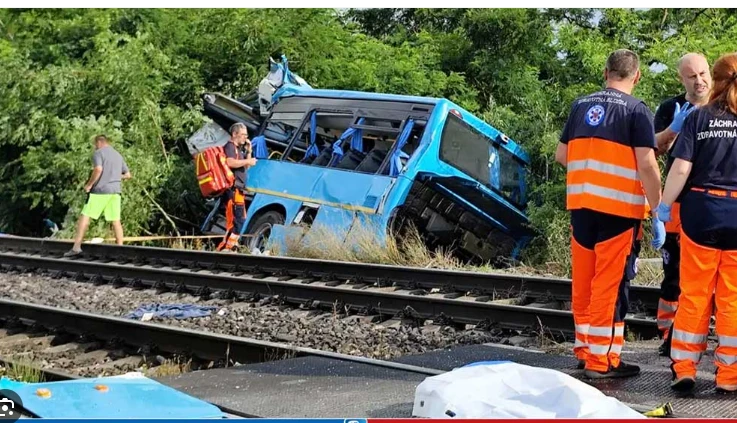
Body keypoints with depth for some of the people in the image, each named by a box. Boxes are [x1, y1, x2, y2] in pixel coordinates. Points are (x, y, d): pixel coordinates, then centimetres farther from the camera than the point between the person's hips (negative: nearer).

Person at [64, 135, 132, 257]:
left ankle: (77, 247, -8)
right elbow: (127, 175, 20)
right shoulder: (118, 155, 18)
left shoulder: (98, 153, -2)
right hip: (115, 191, 6)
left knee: (85, 216, -3)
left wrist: (89, 184, -10)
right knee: (116, 220, 6)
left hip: (100, 190, -6)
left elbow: (98, 169, -19)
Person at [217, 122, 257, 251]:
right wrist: (248, 161, -19)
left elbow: (245, 166, 27)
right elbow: (230, 162, -27)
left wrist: (249, 151, 17)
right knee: (237, 221, -16)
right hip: (233, 190, -11)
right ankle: (226, 248, -18)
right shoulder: (230, 146, -7)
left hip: (238, 191, 11)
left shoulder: (236, 148, 24)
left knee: (240, 220, 17)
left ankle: (228, 246, 22)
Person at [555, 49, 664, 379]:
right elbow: (646, 165, -14)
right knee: (610, 284, -1)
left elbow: (561, 155, 16)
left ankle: (584, 349, 24)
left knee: (583, 282, 14)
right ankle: (602, 361, 2)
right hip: (619, 208, -5)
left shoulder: (581, 106, 10)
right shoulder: (637, 111, -6)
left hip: (580, 205, 5)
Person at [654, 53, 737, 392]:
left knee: (694, 294, 9)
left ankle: (684, 368, 10)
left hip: (701, 209, 0)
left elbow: (681, 167, -8)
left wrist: (664, 205, 0)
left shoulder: (698, 117, -1)